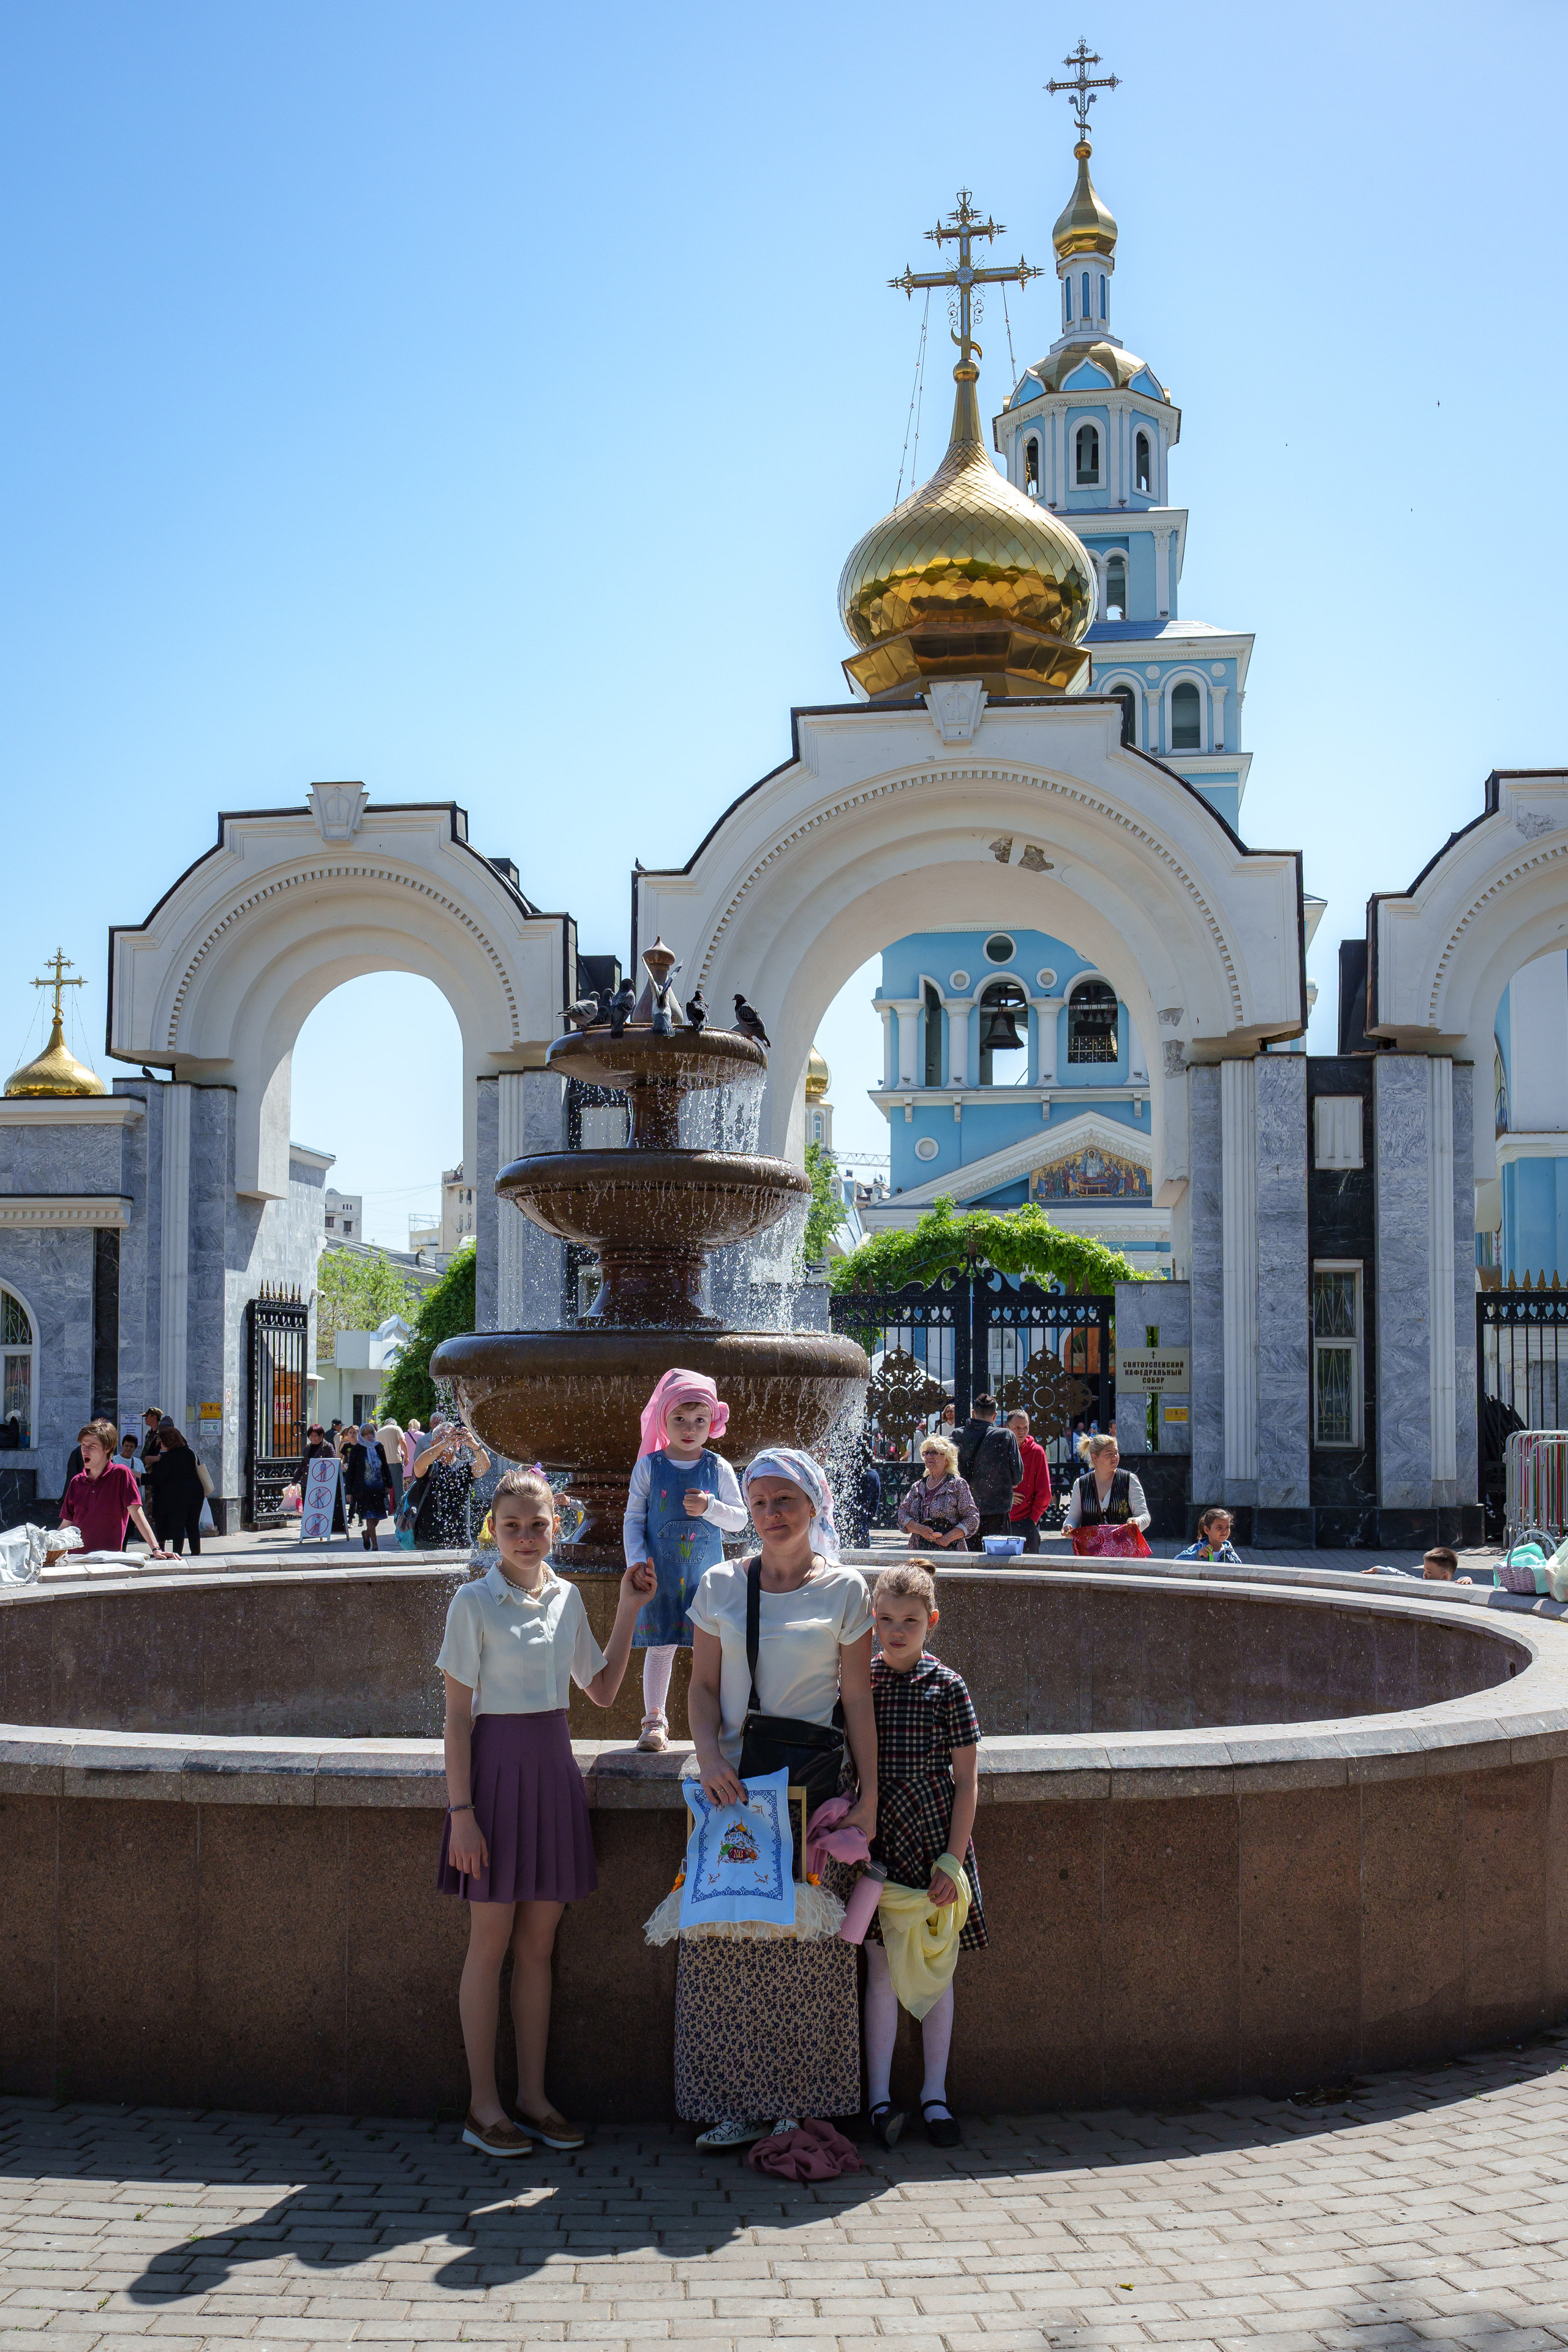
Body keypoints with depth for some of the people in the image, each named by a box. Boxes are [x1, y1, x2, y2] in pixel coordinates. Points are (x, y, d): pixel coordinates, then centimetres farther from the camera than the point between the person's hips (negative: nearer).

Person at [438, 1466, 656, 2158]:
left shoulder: (567, 1596, 9)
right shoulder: (474, 1601, -7)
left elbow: (603, 1691, 17)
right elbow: (457, 1713, -9)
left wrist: (629, 1612, 10)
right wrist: (461, 1810, -14)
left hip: (554, 1764, 5)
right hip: (497, 1762, -5)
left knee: (538, 1944, 10)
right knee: (491, 1941, 1)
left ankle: (533, 2096, 18)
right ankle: (483, 2106, 11)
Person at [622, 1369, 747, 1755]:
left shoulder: (719, 1469, 2)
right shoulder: (649, 1466, 1)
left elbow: (739, 1520, 3)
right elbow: (633, 1519, 2)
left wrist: (711, 1508, -16)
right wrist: (637, 1560, -9)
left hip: (706, 1572, 0)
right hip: (660, 1573, 0)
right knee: (660, 1646, 3)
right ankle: (655, 1720, 15)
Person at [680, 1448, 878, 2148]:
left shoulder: (844, 1590, 2)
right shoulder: (721, 1586, 7)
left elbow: (858, 1701, 2)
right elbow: (704, 1686, 7)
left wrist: (868, 1795, -2)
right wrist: (708, 1755, -11)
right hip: (735, 1782, 2)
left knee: (807, 1945, -2)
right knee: (726, 1938, -2)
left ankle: (794, 2103, 10)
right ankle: (739, 2103, 9)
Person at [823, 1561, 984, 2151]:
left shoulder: (947, 1687, -3)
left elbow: (967, 1781, -3)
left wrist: (953, 1859, -8)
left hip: (934, 1839, -1)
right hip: (877, 1840, 1)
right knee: (882, 1965, 1)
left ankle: (935, 2093, 20)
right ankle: (878, 2096, 12)